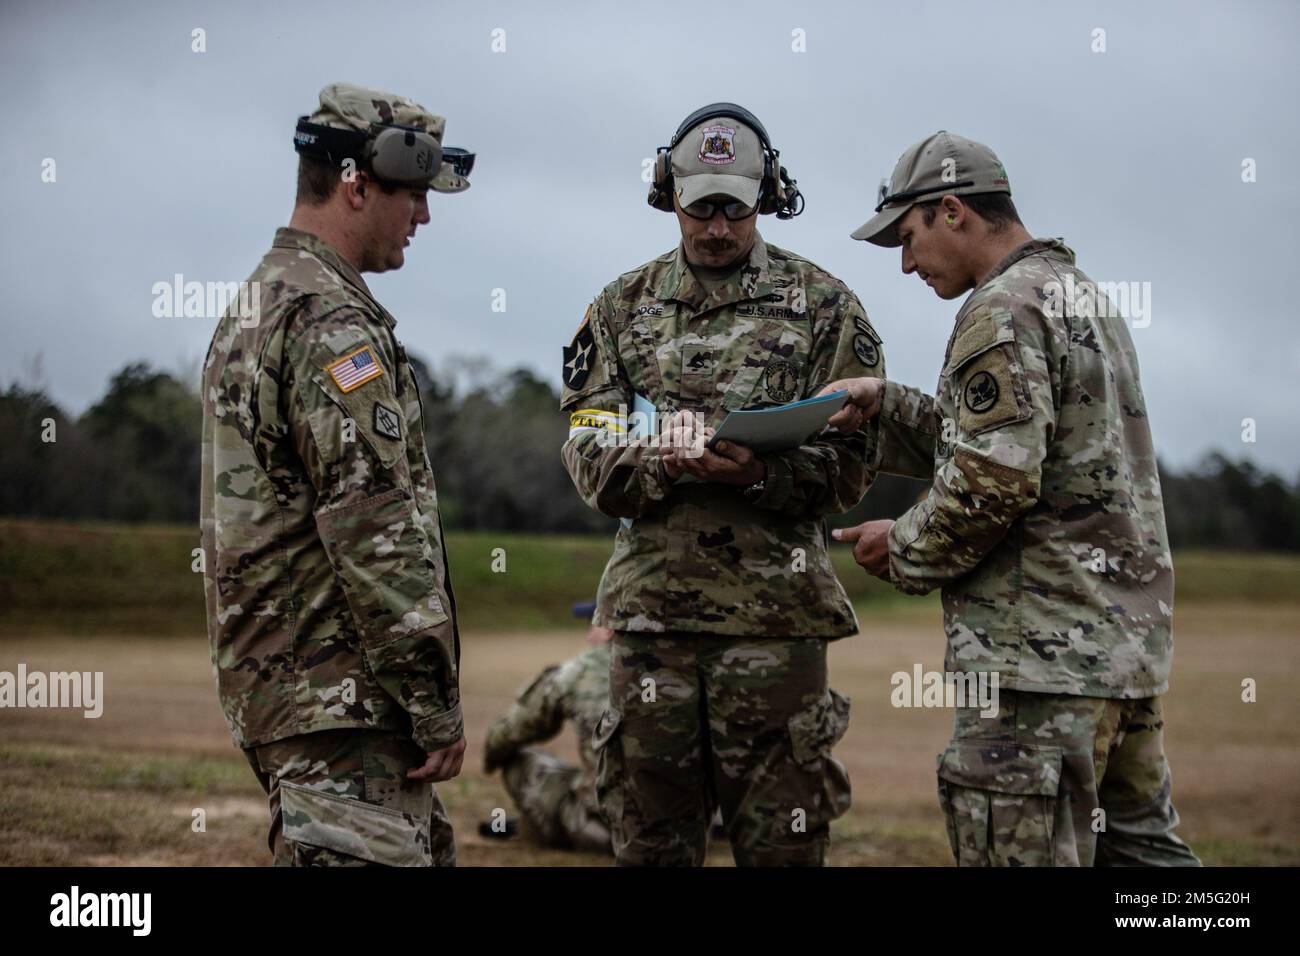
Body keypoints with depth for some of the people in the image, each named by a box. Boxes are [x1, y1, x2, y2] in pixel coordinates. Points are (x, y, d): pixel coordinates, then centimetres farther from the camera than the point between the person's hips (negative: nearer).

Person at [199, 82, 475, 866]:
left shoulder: (254, 309, 19)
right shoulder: (331, 324, -15)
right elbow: (377, 533, -21)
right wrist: (438, 704, -16)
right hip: (341, 698, -11)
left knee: (428, 849, 17)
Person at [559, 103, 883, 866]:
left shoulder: (823, 306, 4)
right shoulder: (624, 307, 11)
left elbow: (848, 465, 0)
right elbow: (589, 453, 6)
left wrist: (762, 469, -19)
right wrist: (660, 461, -16)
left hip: (775, 609, -2)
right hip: (650, 603, 2)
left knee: (781, 838, 3)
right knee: (650, 837, 10)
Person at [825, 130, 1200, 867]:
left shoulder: (1003, 309, -12)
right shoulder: (1085, 294, 18)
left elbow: (991, 483, -20)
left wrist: (906, 552, -4)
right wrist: (887, 406, 12)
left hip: (1043, 648, -10)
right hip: (1133, 639, 10)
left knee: (1026, 852, -6)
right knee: (1139, 845, 14)